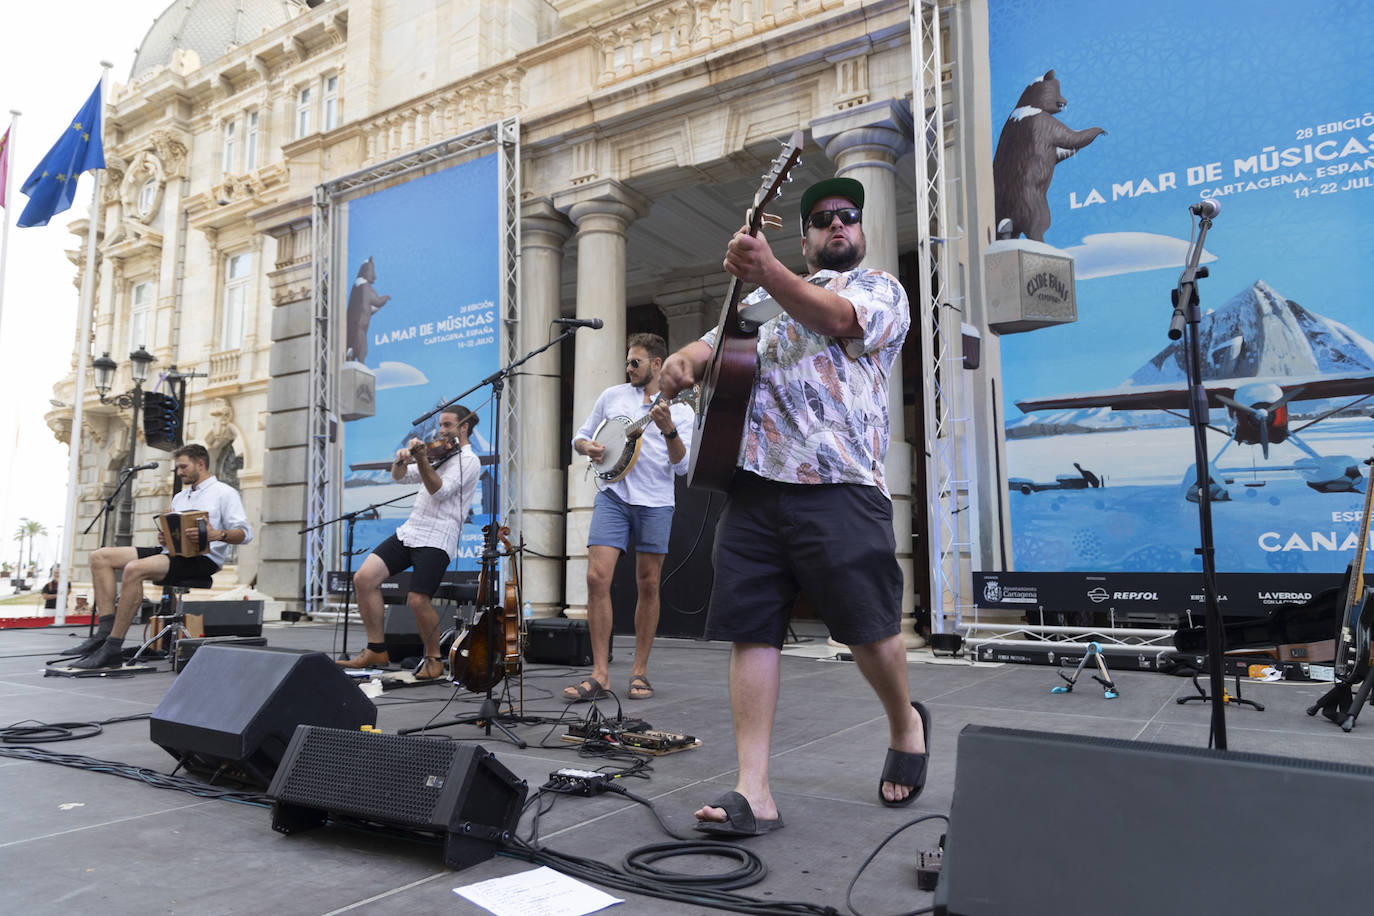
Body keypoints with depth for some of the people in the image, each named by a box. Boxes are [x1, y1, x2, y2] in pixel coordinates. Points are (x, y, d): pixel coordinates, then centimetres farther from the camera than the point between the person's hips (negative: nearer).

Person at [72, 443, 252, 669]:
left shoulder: (224, 493, 2)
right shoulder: (179, 498, 28)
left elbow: (245, 533, -10)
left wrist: (217, 535, -27)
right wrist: (164, 539, 4)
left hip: (203, 559, -9)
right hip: (173, 553, 9)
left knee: (134, 569, -32)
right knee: (100, 557, -3)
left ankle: (113, 648, -29)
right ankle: (106, 630, -16)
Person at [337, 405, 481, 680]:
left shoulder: (468, 460, -1)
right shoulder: (439, 456, 24)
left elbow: (439, 491, -14)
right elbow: (399, 477, 21)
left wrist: (422, 460, -25)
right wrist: (402, 459, 0)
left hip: (436, 538, -8)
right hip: (410, 530, 8)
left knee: (418, 600, -17)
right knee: (364, 577, -7)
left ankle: (433, 658, 8)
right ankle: (376, 650, 3)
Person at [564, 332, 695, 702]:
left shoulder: (680, 410, 5)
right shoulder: (612, 396, 12)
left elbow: (682, 466, -4)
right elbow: (580, 437, 17)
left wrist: (669, 430, -19)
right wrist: (588, 447, -5)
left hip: (655, 502, -1)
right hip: (613, 495, 1)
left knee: (648, 585, 3)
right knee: (597, 578, -11)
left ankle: (639, 671, 14)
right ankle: (600, 673, -5)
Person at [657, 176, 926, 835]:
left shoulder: (881, 289, 10)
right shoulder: (765, 298, 28)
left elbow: (838, 319, -13)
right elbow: (714, 343, 22)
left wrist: (768, 273, -32)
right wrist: (683, 361, -4)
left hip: (838, 486, -4)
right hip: (752, 482, 5)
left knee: (868, 626, -1)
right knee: (751, 629, -1)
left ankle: (905, 722, 30)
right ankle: (753, 790, 3)